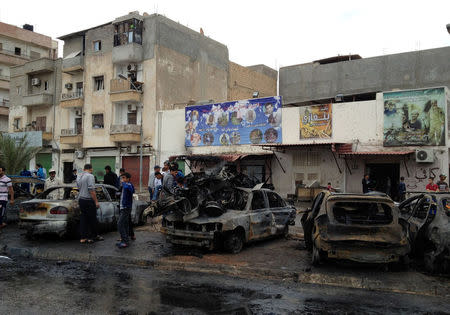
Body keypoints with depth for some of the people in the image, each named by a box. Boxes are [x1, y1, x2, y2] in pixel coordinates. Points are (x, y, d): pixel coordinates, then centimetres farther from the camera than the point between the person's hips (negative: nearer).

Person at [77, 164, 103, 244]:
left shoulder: (79, 177, 12)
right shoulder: (90, 176, -14)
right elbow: (91, 190, -20)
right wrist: (96, 201, -17)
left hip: (80, 200, 8)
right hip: (88, 200, -8)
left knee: (83, 218, 9)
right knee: (92, 219, 3)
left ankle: (83, 238, 9)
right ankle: (94, 236, 13)